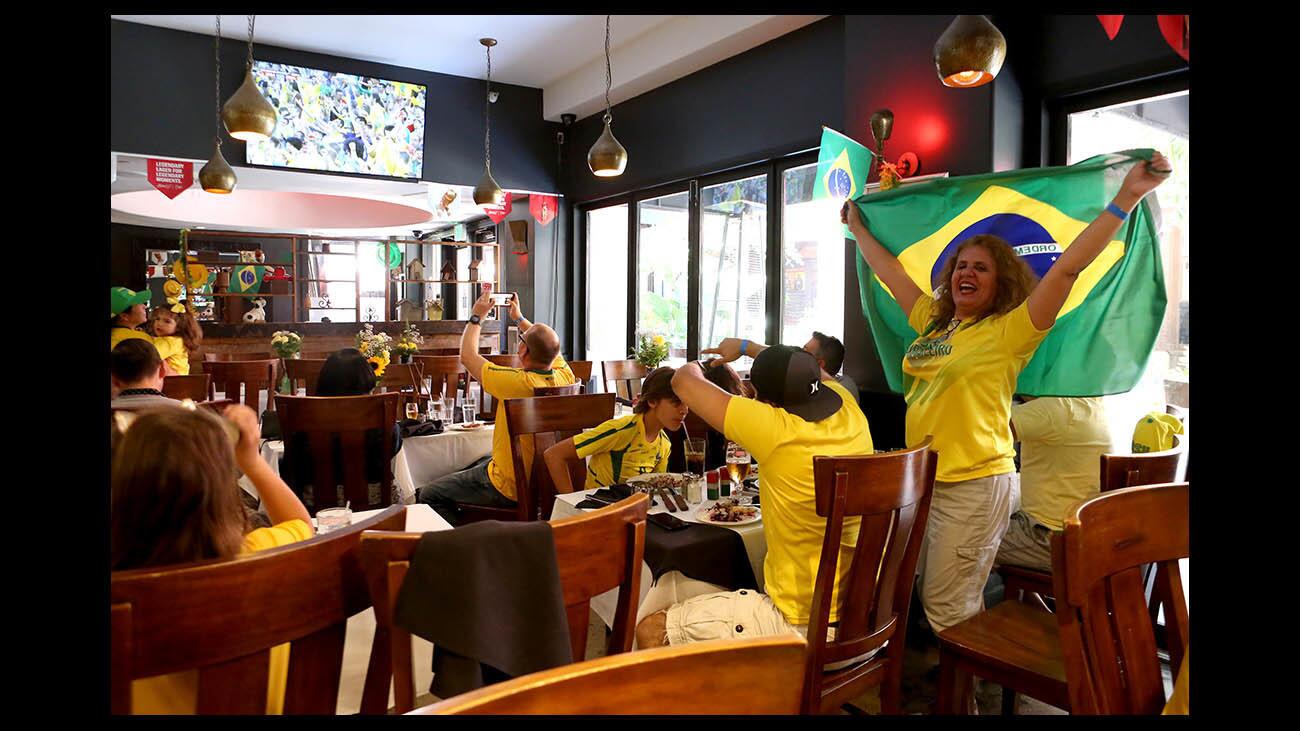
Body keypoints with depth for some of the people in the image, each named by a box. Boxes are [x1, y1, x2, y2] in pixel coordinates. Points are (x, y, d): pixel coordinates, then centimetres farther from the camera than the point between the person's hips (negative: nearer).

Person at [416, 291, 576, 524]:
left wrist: (477, 316, 0)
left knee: (428, 495, 6)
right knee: (479, 462, 36)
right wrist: (518, 318, 22)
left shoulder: (519, 383, -30)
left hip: (510, 490, -8)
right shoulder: (565, 376, -12)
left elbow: (467, 356, -15)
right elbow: (550, 347, 13)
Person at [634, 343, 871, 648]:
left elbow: (683, 381, -12)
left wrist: (694, 367, 11)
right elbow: (809, 371, 18)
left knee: (651, 631, -2)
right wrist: (746, 347, 27)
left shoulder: (779, 431, -25)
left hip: (801, 627, -8)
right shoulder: (851, 414, -7)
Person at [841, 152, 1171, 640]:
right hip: (921, 478, 7)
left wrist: (1128, 196, -20)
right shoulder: (932, 322, 11)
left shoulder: (1009, 331, -7)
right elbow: (888, 270, 21)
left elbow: (1068, 267, -15)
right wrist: (857, 226, 30)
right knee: (930, 597, 16)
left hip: (974, 485, -6)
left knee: (948, 608, 0)